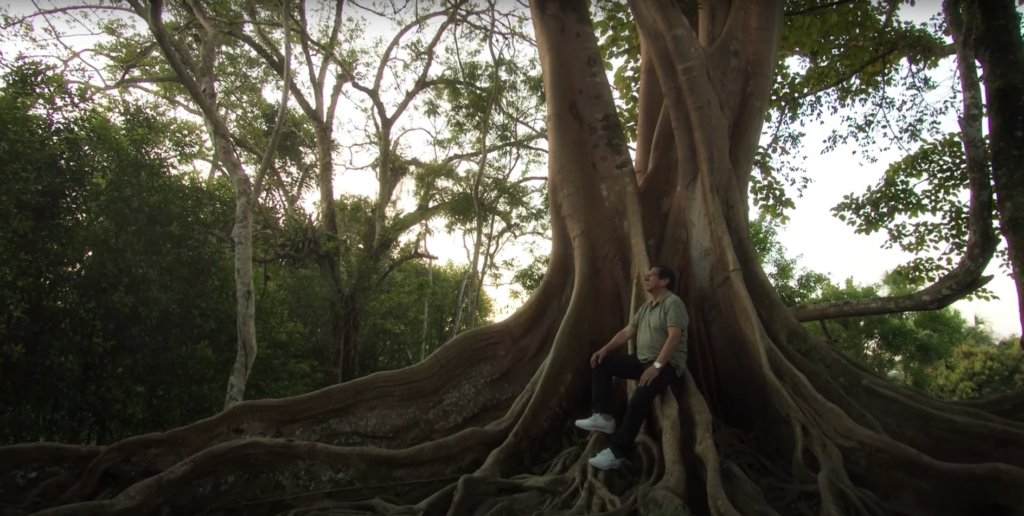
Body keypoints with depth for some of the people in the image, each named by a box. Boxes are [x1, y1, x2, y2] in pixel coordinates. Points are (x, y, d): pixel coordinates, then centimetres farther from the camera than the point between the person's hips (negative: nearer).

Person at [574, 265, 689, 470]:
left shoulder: (673, 303, -12)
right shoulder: (646, 307, 17)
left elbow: (674, 337, -23)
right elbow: (627, 332, 15)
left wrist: (656, 366, -31)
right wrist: (605, 349, 2)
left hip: (668, 364, -9)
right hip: (642, 360, 9)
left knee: (640, 397, -34)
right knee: (601, 362, 0)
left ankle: (616, 452, -28)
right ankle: (604, 417, -5)